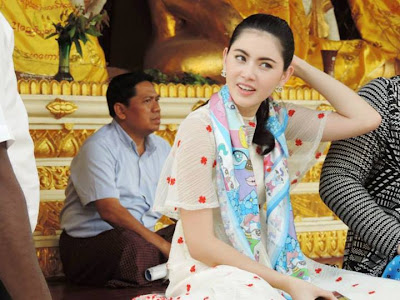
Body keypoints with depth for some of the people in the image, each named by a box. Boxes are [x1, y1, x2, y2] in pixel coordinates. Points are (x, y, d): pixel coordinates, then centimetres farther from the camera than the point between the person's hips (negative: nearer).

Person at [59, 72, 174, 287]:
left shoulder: (161, 148, 14)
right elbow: (110, 211, -21)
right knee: (131, 244, -38)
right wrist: (161, 244, -27)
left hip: (145, 239, 7)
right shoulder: (98, 148, -10)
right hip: (89, 243, -7)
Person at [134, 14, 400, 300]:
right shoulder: (201, 129, -16)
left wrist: (300, 64, -2)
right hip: (211, 272, -6)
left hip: (273, 267, 7)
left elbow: (366, 119, 2)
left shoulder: (277, 120, 2)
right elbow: (200, 243, -17)